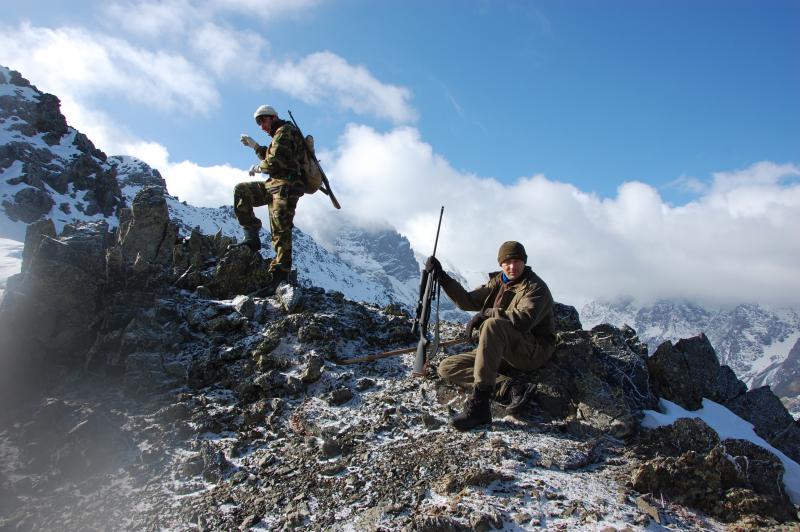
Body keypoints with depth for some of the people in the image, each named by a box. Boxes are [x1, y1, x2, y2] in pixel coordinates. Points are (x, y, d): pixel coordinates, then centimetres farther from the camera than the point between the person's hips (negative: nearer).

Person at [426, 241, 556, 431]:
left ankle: (480, 403, -41)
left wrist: (486, 314, -24)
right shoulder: (497, 282, 13)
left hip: (533, 350, -7)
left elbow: (524, 319, -27)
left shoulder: (535, 287, -9)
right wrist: (442, 276, 2)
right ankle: (510, 387, -25)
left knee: (492, 325, -37)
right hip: (500, 353, 8)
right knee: (447, 368, -6)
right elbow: (468, 301, 11)